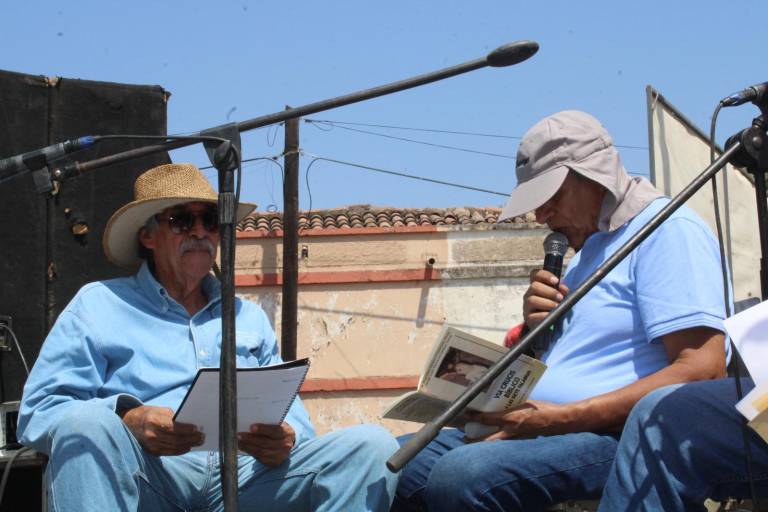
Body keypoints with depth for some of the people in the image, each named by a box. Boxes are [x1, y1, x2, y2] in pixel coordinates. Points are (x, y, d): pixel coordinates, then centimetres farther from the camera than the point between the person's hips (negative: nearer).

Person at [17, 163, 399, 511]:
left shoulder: (248, 315, 29)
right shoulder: (98, 305, 16)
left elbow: (291, 414, 23)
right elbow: (39, 411, 4)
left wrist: (285, 439, -5)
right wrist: (129, 420, -16)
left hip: (246, 476, 3)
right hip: (149, 476, -3)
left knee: (372, 445, -19)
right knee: (87, 424, -36)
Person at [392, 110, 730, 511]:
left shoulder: (668, 230, -4)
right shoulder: (590, 248, 26)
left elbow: (704, 370, -18)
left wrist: (563, 418, -20)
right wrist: (535, 329, 8)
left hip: (614, 440, -9)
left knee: (460, 475, -35)